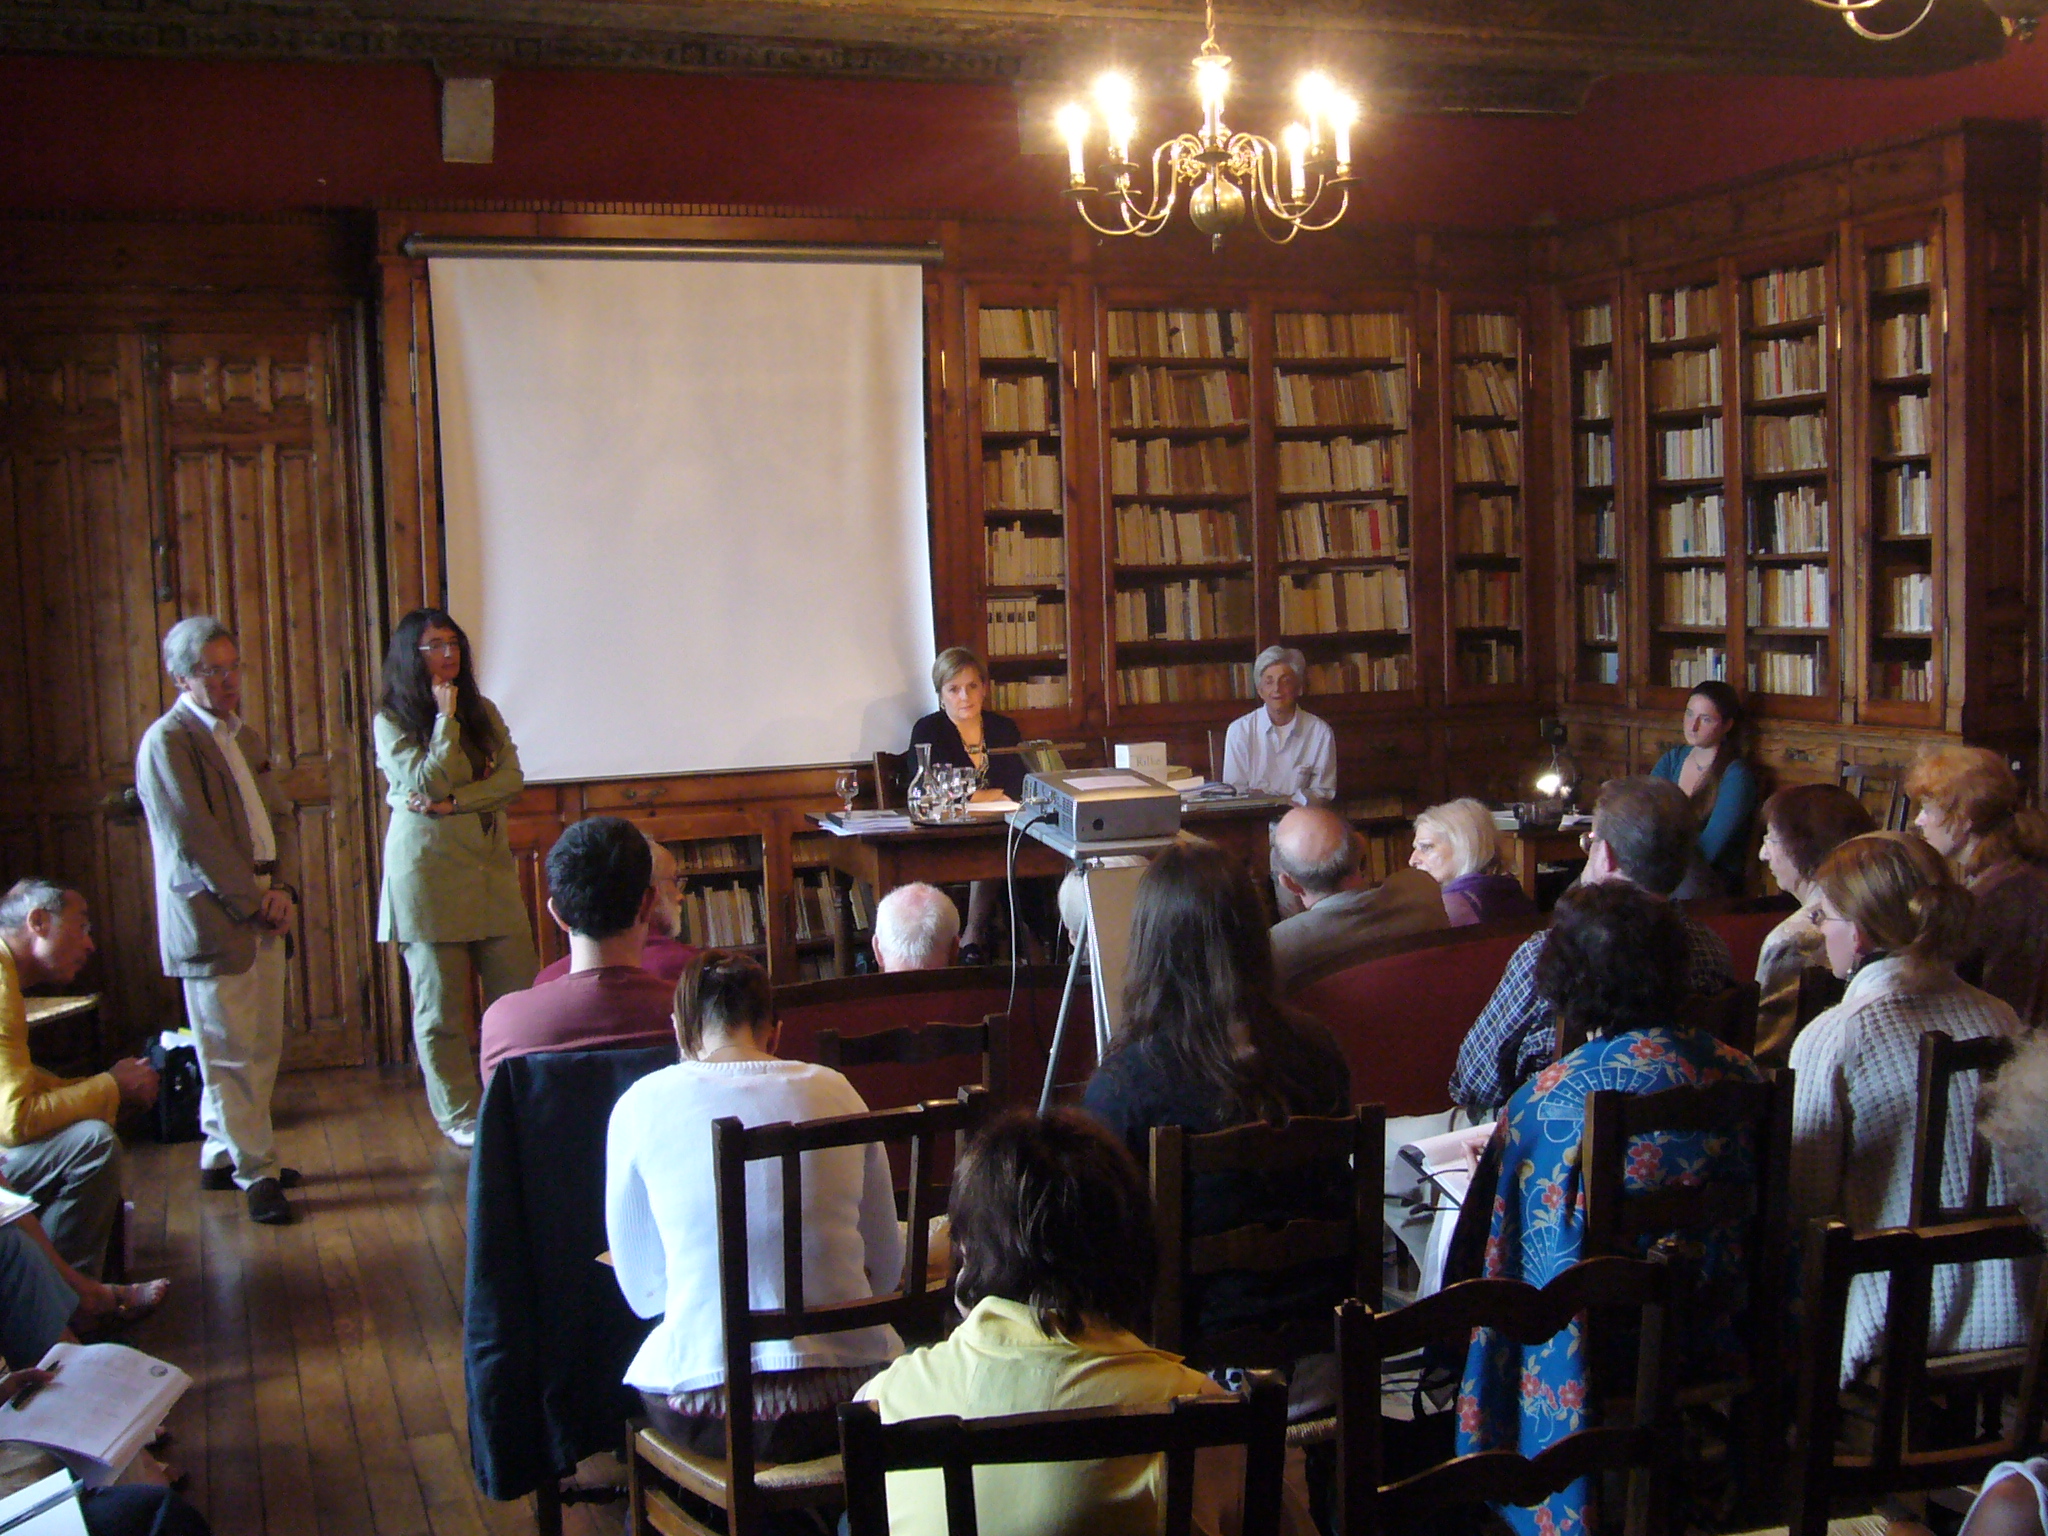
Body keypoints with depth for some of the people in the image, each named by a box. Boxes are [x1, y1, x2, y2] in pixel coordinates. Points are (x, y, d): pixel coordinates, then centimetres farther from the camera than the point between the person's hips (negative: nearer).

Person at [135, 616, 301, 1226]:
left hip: (262, 913, 8)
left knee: (259, 1048, 11)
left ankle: (222, 1157, 23)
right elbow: (194, 839, -15)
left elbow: (281, 816, 17)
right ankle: (256, 1172, 4)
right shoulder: (167, 741, -9)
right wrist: (254, 901, -13)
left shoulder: (244, 737, 17)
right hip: (212, 918, -8)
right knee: (231, 1052, -2)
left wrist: (284, 888, 1)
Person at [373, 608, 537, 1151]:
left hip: (491, 866, 4)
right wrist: (446, 717, -13)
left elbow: (512, 779, 0)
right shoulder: (391, 720, -2)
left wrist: (453, 803, -12)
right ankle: (460, 1116, 11)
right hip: (428, 870, -4)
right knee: (439, 1007, 1)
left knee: (517, 993, 0)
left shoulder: (483, 712, 11)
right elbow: (426, 783, -14)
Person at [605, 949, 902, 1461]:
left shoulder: (641, 1105, 0)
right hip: (845, 1396, 1)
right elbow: (886, 1270, 11)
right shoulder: (833, 1090, 4)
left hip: (706, 1413, -1)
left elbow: (643, 1293, 7)